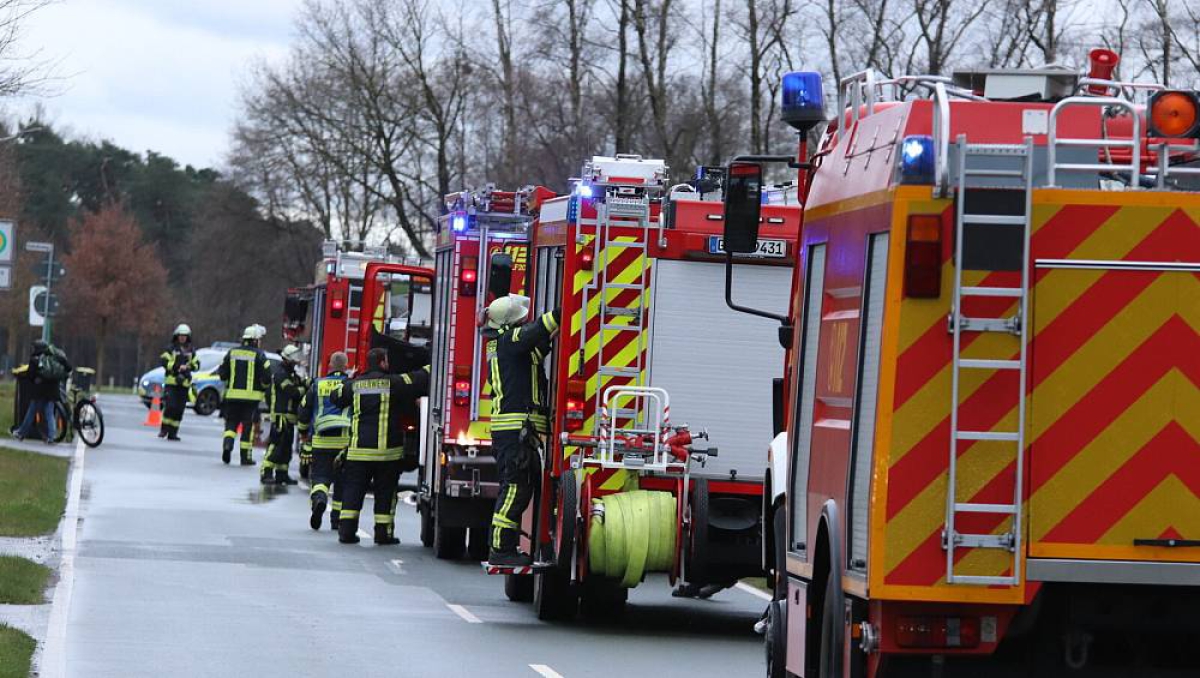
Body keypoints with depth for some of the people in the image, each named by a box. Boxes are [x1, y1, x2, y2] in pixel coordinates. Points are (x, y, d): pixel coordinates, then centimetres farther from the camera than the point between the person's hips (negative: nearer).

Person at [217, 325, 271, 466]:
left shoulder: (232, 353, 5)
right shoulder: (259, 355, -6)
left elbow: (222, 374, 8)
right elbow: (266, 377, -9)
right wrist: (263, 386, 12)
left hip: (232, 395, 3)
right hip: (251, 396, -3)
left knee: (231, 422, 12)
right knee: (248, 425, 5)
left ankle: (227, 444, -13)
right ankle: (246, 456, 8)